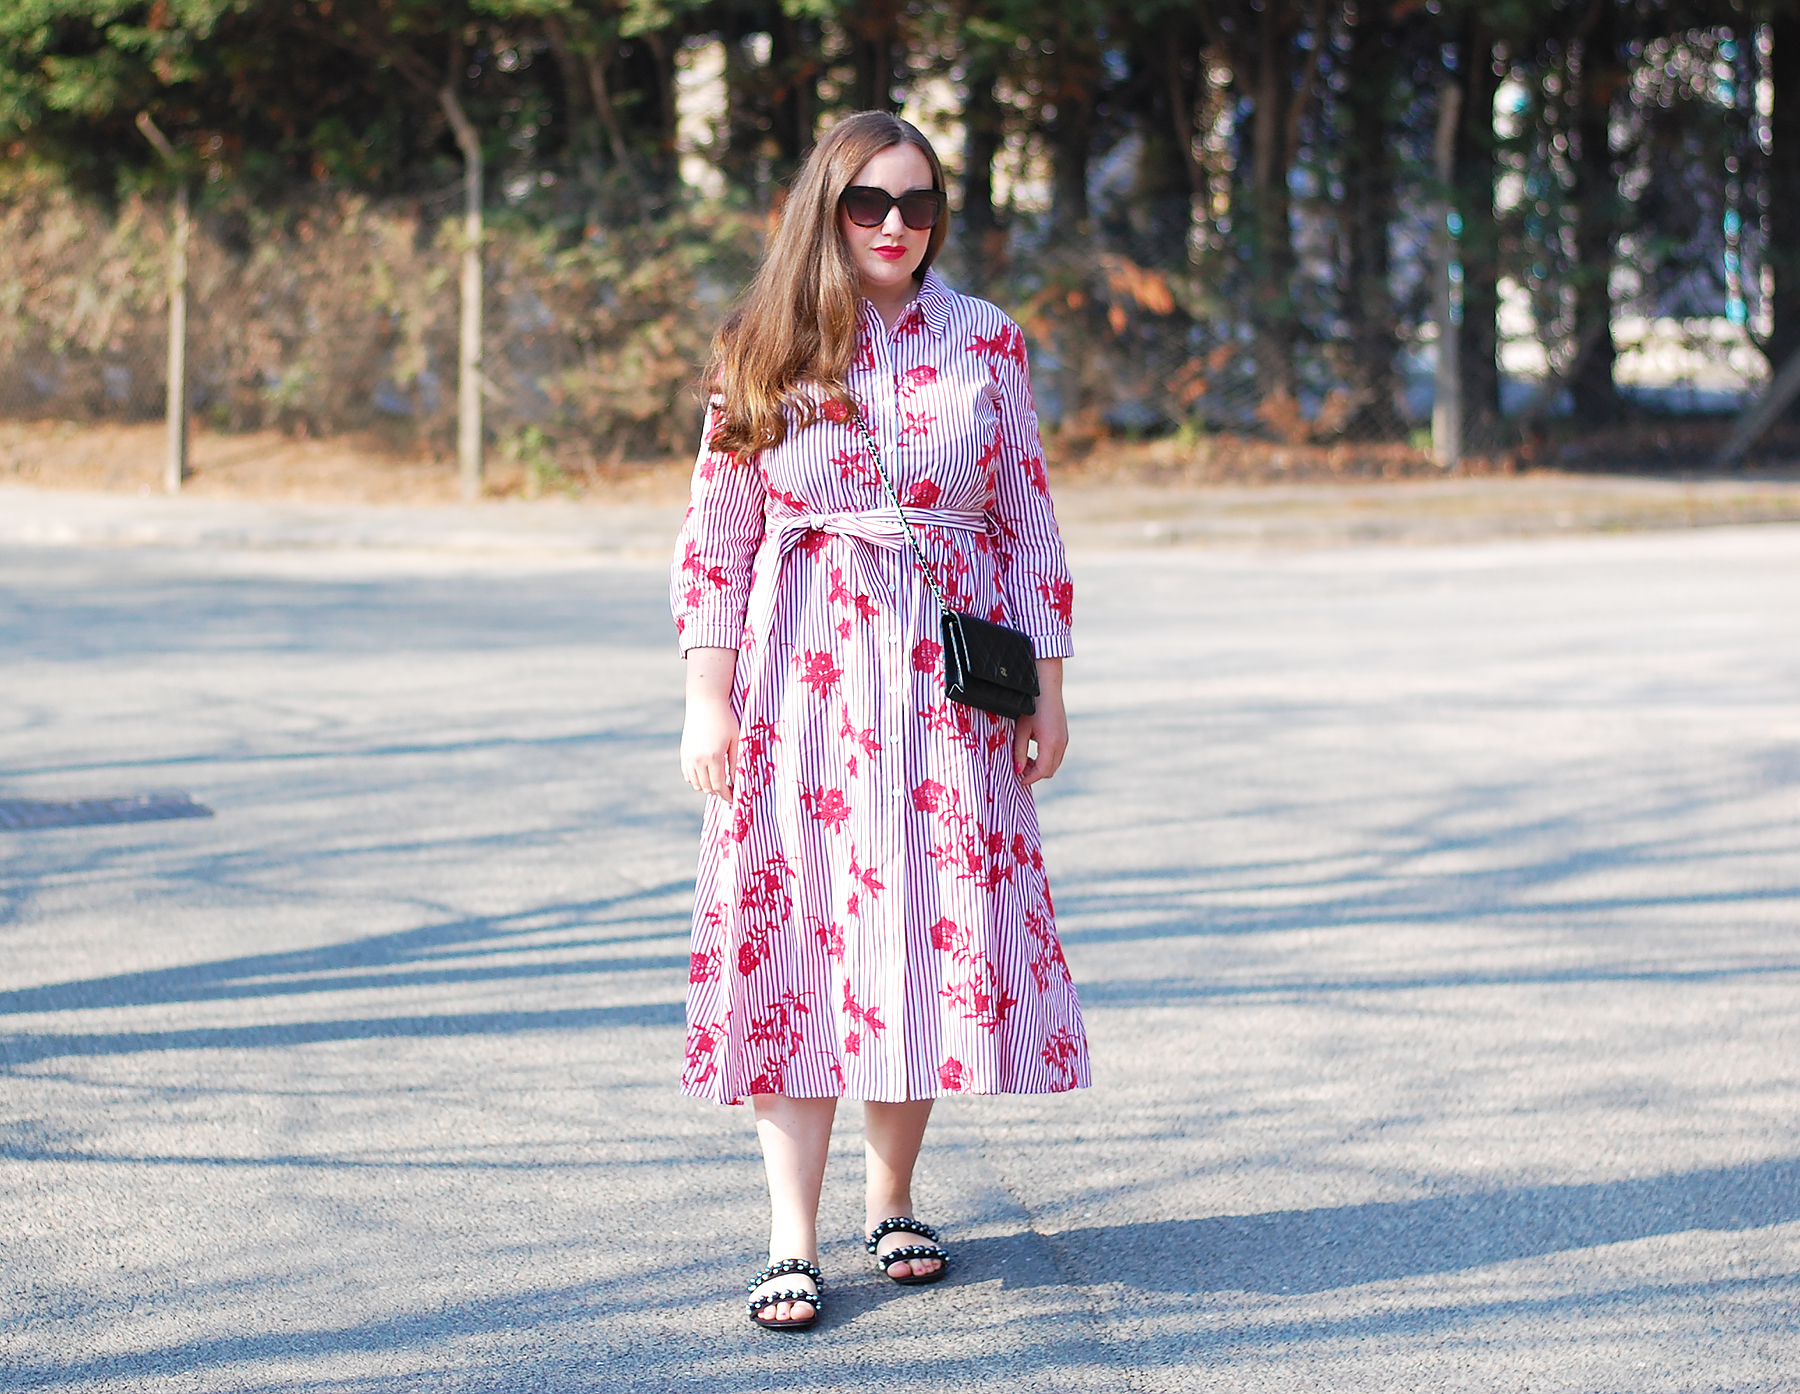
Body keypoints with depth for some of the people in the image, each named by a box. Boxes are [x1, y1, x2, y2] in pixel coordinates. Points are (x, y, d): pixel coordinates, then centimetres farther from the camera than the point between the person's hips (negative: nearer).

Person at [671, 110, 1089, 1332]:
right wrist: (707, 699, -4)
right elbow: (715, 536, 3)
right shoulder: (765, 351, 4)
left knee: (935, 932, 2)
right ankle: (793, 1241, -2)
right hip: (803, 681, -1)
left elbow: (1031, 525, 9)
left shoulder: (986, 341, 7)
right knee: (797, 934, -5)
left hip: (947, 679, 1)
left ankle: (894, 1201, 19)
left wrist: (1049, 688, 5)